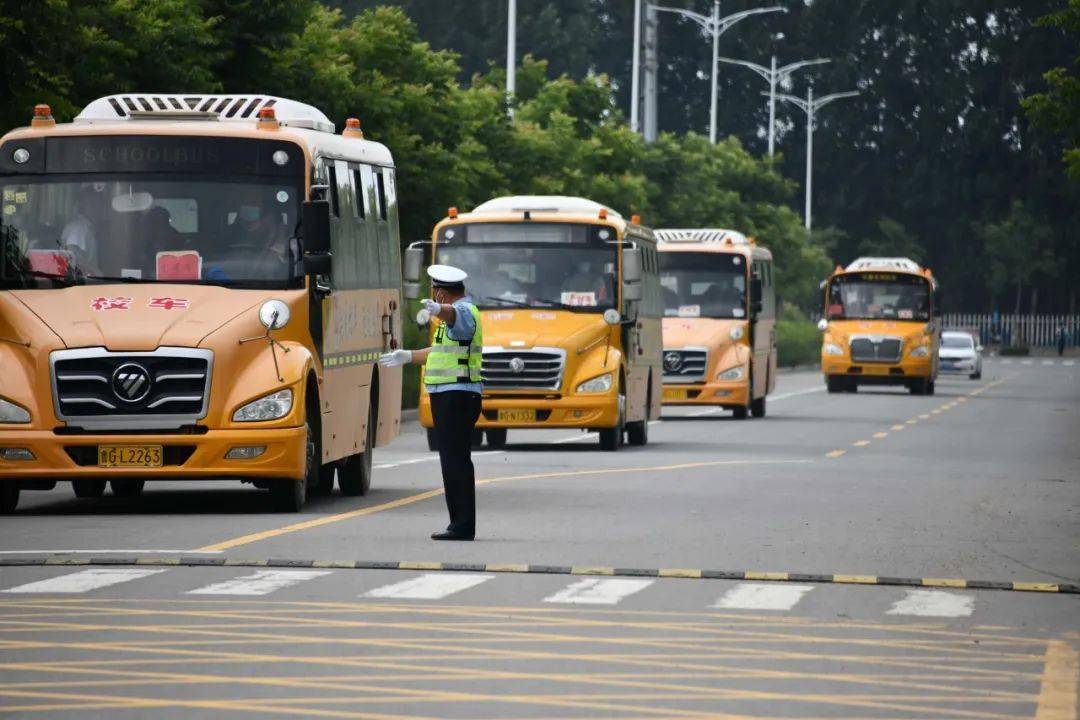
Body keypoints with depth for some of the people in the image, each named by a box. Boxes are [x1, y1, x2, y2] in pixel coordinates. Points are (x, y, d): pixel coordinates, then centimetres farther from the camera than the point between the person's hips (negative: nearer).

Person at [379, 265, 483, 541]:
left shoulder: (464, 311, -11)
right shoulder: (461, 313, 22)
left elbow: (452, 313, -39)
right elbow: (443, 352, 36)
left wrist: (438, 309, -60)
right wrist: (408, 356, 43)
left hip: (456, 395, -11)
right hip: (451, 396, 11)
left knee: (456, 460, -13)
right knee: (455, 461, 13)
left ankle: (462, 526, -16)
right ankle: (460, 524, 17)